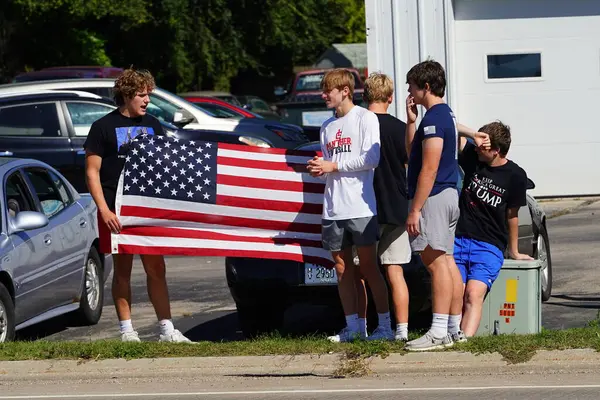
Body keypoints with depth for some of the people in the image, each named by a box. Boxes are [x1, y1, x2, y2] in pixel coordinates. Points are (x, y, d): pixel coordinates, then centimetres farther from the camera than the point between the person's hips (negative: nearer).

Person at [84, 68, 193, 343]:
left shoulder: (152, 125, 12)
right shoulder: (104, 127, -1)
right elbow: (92, 172, -4)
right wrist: (105, 211, -13)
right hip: (117, 211, -4)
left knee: (156, 269, 2)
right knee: (122, 269, 2)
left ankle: (167, 330, 3)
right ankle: (127, 330, 6)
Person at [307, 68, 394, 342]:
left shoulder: (364, 118, -3)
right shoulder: (327, 127, 19)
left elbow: (371, 158, -12)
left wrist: (334, 166, -11)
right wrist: (319, 169, 1)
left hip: (360, 206, -7)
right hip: (333, 208, 7)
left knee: (368, 266, -6)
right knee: (342, 268, 5)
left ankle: (385, 326, -3)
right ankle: (352, 327, 8)